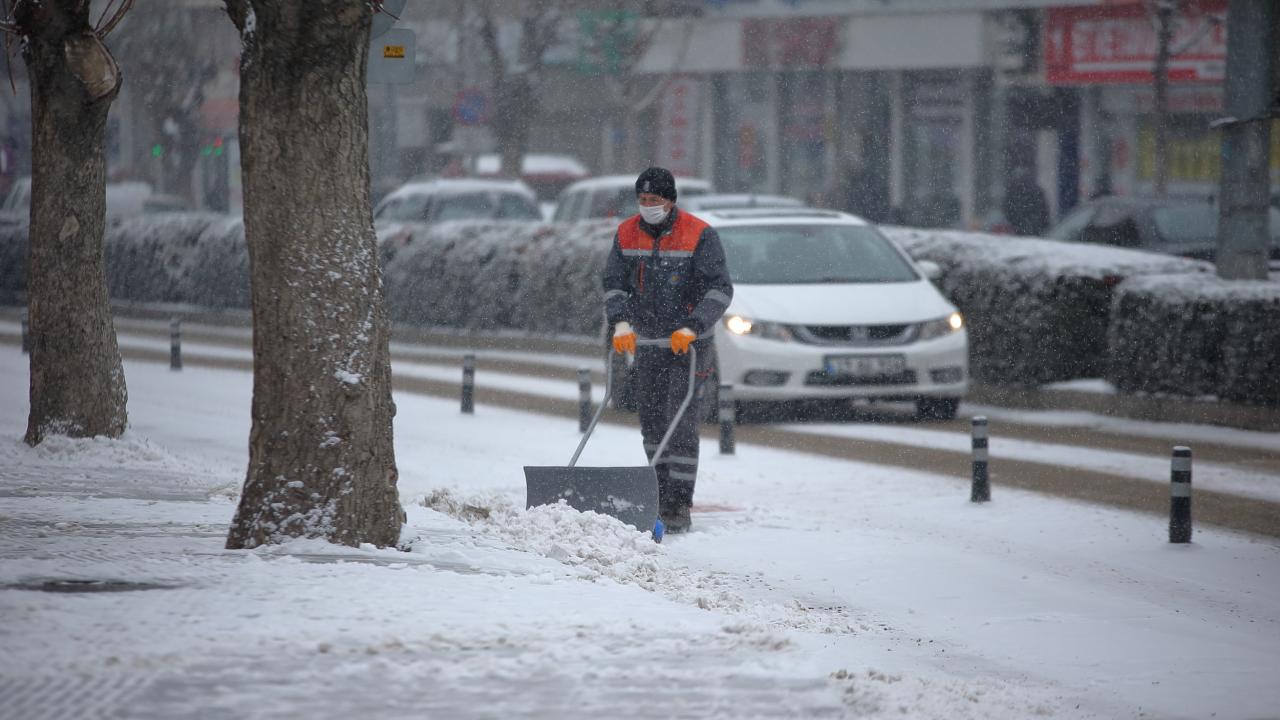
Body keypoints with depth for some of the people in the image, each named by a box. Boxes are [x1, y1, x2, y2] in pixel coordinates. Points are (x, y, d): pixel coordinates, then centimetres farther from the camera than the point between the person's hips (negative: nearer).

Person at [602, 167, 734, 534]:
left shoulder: (699, 235, -12)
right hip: (646, 341, 5)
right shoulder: (627, 234, 2)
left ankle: (680, 506, -14)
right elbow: (614, 283, 4)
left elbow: (720, 289, -14)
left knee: (681, 424, -13)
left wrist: (692, 327, -25)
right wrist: (621, 322, -14)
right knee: (652, 422, 10)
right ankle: (663, 494, 23)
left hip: (689, 343, -5)